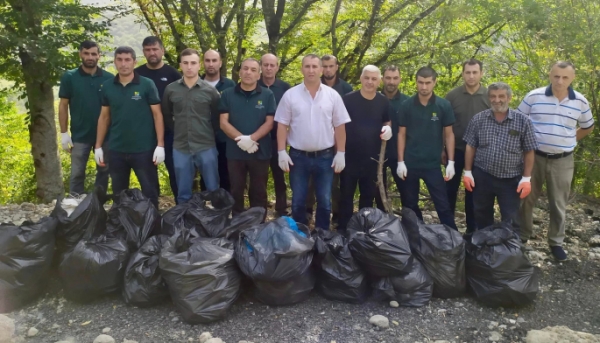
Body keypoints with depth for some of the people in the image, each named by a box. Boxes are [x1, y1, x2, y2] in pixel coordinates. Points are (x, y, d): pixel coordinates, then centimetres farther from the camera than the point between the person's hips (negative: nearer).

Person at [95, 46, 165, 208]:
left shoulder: (147, 84, -5)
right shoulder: (107, 86, 5)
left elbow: (157, 114, -5)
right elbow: (104, 117, 11)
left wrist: (160, 145, -11)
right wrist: (98, 146, 8)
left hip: (143, 150, -3)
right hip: (117, 150, 4)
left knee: (150, 192, 4)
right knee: (118, 194, 15)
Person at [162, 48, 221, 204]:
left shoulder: (210, 90, -2)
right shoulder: (170, 89, 2)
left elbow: (217, 117, 7)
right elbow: (166, 116, 14)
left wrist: (208, 133, 5)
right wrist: (178, 131, 9)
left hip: (206, 147, -1)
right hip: (180, 148, 1)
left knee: (213, 191, 7)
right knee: (183, 194, 12)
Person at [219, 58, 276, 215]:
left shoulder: (267, 95, 1)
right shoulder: (227, 94, 3)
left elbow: (269, 122, -3)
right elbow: (224, 123, -2)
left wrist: (251, 139, -18)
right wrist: (241, 138, -17)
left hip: (260, 152, -1)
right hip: (235, 152, 1)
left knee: (259, 192, 9)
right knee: (236, 192, 10)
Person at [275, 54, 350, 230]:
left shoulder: (333, 95, 1)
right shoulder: (290, 95, -1)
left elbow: (340, 126, 2)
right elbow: (282, 125, 0)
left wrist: (341, 153, -3)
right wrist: (281, 152, -7)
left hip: (325, 156, 1)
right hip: (298, 156, 0)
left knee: (324, 202, 9)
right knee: (298, 201, 9)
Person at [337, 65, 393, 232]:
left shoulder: (383, 102, 2)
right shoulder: (348, 99, -8)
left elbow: (387, 123, 15)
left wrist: (388, 130, -8)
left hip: (372, 157, 3)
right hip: (349, 156, -3)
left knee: (369, 195, 13)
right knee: (346, 194, 6)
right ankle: (343, 229, 18)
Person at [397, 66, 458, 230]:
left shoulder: (444, 105, -2)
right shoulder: (407, 105, -1)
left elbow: (448, 134, 2)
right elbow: (402, 134, 3)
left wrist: (451, 162, -5)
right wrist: (400, 162, -3)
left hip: (433, 164, -1)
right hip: (410, 163, 2)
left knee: (443, 205, 1)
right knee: (410, 205, 12)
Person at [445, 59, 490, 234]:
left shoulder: (489, 96, -3)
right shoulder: (452, 95, -4)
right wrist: (442, 148, -2)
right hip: (456, 150, 0)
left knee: (473, 191, 11)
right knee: (451, 189, 9)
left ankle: (472, 228, 23)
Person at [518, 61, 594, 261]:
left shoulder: (580, 102, -1)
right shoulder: (534, 96, -6)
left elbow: (588, 127, 16)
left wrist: (569, 141, 10)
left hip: (562, 161, 1)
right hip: (534, 157, -1)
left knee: (558, 204, 10)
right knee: (526, 199, 9)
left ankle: (556, 242, 26)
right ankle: (522, 235, 27)